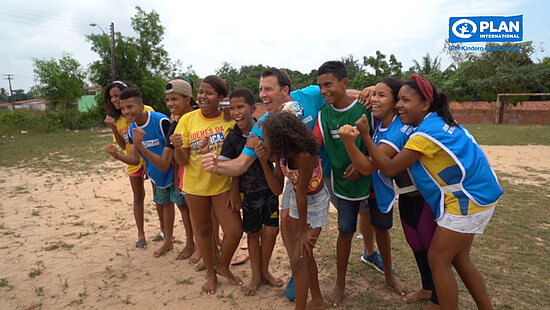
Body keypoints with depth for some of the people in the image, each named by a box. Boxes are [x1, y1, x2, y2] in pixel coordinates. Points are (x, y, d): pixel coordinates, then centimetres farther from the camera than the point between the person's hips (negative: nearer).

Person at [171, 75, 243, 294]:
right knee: (203, 230, 16)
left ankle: (223, 267, 31)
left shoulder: (230, 119, -9)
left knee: (235, 231, -1)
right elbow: (182, 161, -7)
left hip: (222, 184, 0)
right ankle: (211, 274, 39)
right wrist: (177, 147, -27)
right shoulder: (187, 120, -7)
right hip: (195, 186, 1)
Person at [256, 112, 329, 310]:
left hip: (316, 202, -8)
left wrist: (303, 229, -15)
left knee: (298, 260, -5)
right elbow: (277, 189, -10)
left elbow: (302, 193, -25)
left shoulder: (304, 156, -34)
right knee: (304, 253, 19)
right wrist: (264, 161, -21)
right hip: (296, 200, 8)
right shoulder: (281, 153, -12)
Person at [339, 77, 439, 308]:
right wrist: (364, 135, -6)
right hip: (406, 194, 9)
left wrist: (348, 142, -45)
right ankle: (427, 288, 45)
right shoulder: (380, 122, -6)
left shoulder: (397, 132, -31)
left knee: (431, 247, 9)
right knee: (415, 244, 22)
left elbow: (368, 167, -33)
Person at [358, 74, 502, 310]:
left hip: (466, 200, -10)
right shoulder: (439, 121, 5)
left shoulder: (426, 134, -23)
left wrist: (365, 135, -23)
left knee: (437, 260, 1)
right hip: (475, 194, 10)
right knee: (459, 259, 19)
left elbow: (389, 168, -20)